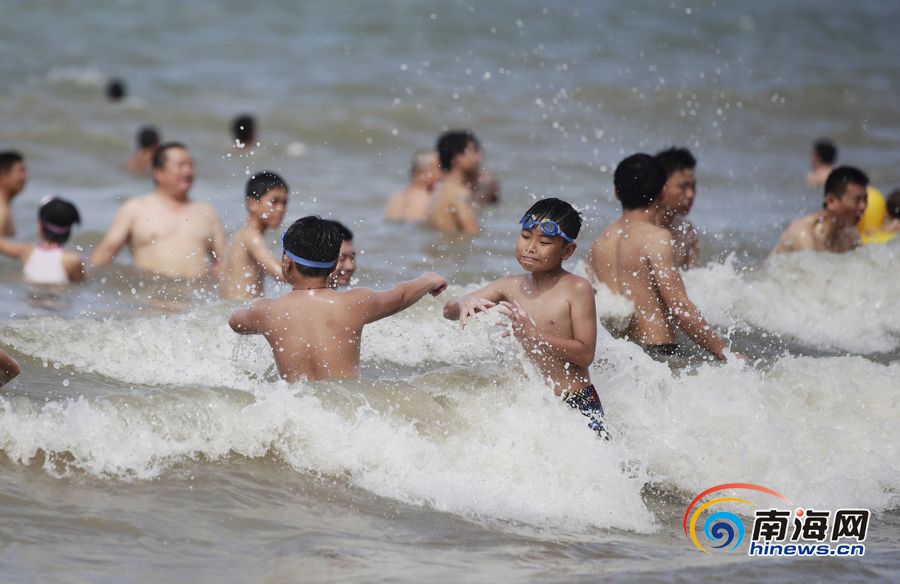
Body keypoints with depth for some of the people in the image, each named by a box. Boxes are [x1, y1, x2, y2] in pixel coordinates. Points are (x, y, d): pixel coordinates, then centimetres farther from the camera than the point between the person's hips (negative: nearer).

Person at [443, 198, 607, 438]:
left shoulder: (577, 289, -9)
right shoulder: (511, 287, 7)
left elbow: (585, 354, -15)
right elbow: (449, 312, 11)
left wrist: (533, 333, -23)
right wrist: (464, 303, -14)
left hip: (576, 403, -5)